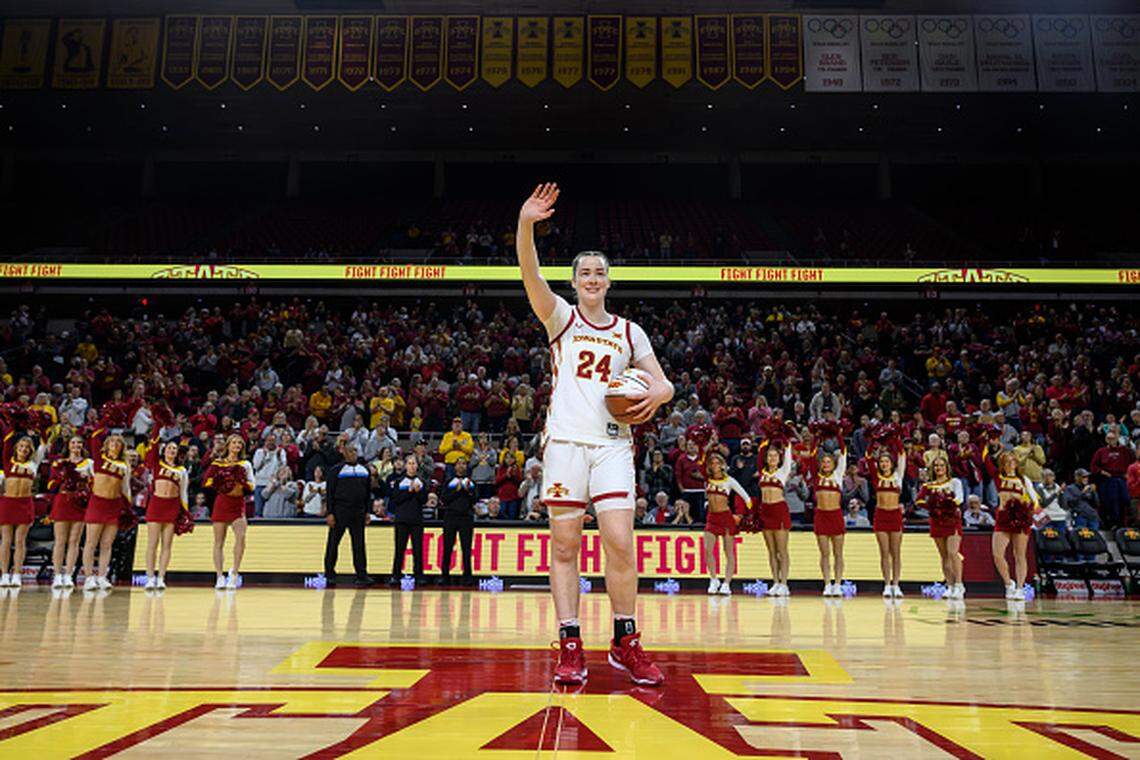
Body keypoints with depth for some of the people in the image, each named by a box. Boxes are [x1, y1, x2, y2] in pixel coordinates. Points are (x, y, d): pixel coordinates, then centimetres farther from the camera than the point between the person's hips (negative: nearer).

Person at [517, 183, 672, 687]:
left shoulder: (629, 333, 16)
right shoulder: (561, 318, 9)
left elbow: (663, 383, 18)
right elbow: (531, 277, -9)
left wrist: (657, 395, -8)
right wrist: (525, 225, -26)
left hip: (613, 444, 1)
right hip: (565, 442, -1)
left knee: (620, 543, -7)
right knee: (564, 546, 0)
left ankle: (625, 642, 8)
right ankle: (570, 647, 7)